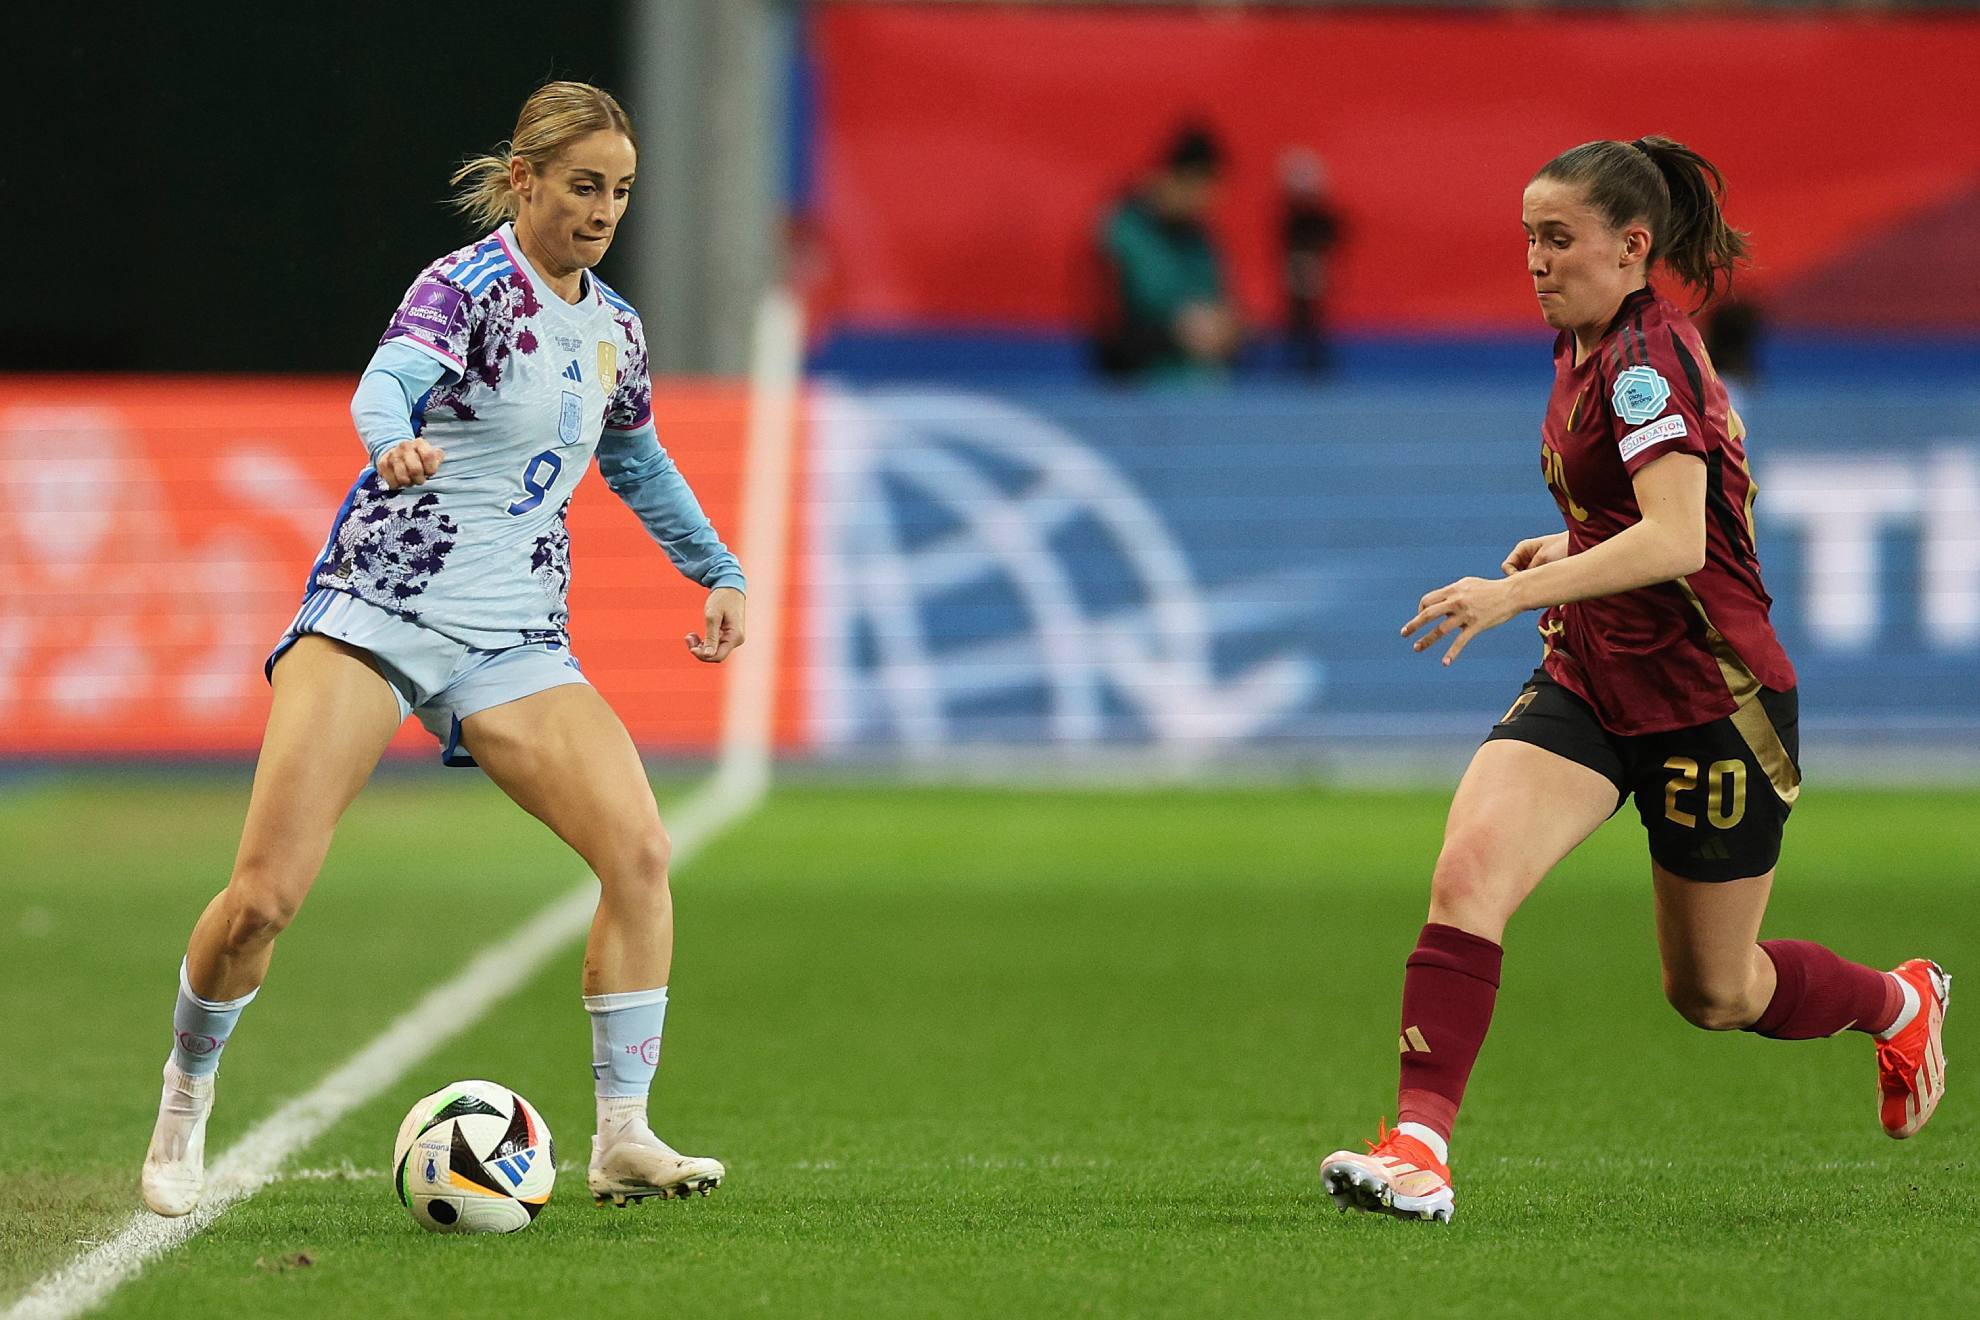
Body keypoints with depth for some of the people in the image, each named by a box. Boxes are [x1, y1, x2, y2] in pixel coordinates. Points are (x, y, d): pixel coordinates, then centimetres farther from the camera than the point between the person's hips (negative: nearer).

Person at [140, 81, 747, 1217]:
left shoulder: (615, 329, 11)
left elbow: (639, 463, 32)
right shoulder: (470, 286, -10)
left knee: (641, 852, -16)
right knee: (266, 895, -13)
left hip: (515, 638, 5)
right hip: (381, 604, -5)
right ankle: (186, 1099, 14)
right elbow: (390, 378, -31)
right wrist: (395, 440, -53)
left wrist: (718, 571, 28)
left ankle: (624, 1140, -9)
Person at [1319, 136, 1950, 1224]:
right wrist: (1572, 550, 11)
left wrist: (1517, 592, -39)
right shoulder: (1588, 349, 9)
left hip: (1705, 702, -8)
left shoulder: (1646, 357, -19)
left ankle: (1899, 1002, 39)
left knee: (1713, 993, 9)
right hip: (1590, 681, 8)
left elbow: (1676, 540, -32)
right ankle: (1419, 1147, -26)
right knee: (1468, 870, -19)